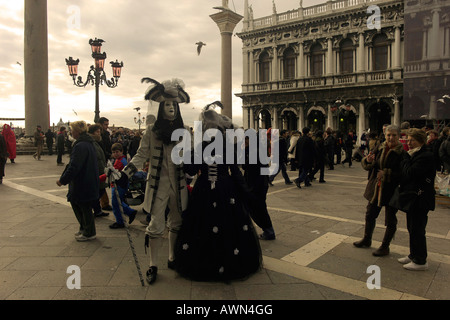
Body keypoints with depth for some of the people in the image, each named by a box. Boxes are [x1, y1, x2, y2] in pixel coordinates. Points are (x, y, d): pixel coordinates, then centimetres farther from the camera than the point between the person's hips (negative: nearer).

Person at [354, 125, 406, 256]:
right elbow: (367, 166, 7)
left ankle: (385, 247, 24)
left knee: (390, 221, 8)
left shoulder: (402, 153, -14)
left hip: (391, 191, -6)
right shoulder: (380, 149, 3)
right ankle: (367, 240, 37)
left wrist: (385, 174, -22)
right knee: (370, 215, 18)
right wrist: (368, 161, -14)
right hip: (376, 189, 6)